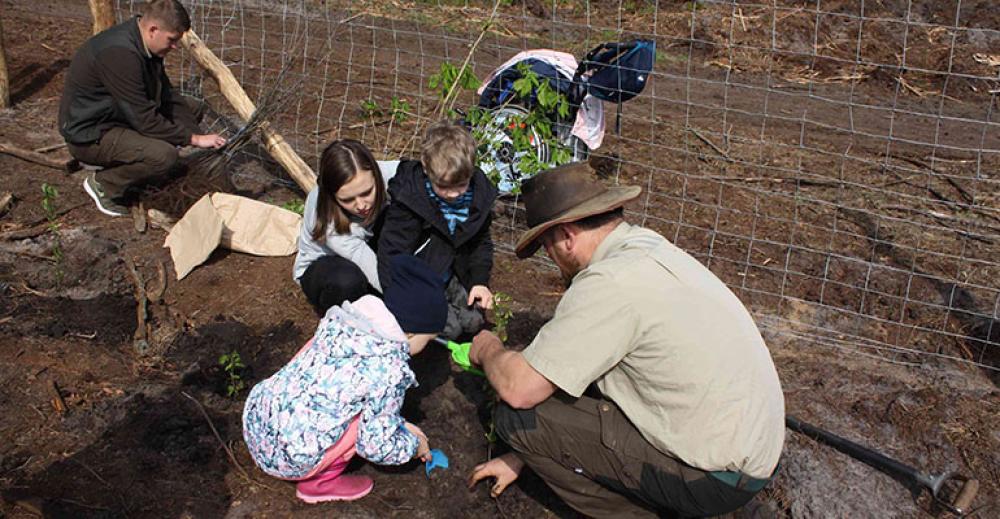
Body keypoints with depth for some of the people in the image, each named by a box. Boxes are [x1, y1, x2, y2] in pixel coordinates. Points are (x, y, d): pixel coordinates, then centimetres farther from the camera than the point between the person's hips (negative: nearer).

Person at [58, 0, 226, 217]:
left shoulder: (142, 45, -1)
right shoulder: (119, 53, -29)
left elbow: (164, 95, 8)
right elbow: (146, 121, -29)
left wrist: (192, 131, -5)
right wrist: (193, 138, -22)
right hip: (88, 134, -10)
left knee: (190, 110, 8)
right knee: (164, 155, -31)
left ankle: (122, 167, 9)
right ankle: (103, 184, -4)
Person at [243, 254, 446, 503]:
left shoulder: (344, 319, 3)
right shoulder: (390, 369, -18)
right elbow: (375, 446, -9)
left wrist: (399, 425, 22)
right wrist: (413, 445, 10)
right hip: (287, 459, -7)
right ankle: (320, 482, 9)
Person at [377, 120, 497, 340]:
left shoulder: (479, 193, -11)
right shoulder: (409, 196, -27)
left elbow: (481, 241, 7)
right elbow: (393, 252, -23)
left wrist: (480, 281, -5)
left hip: (450, 276, 5)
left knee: (474, 320, -3)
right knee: (449, 328, -15)